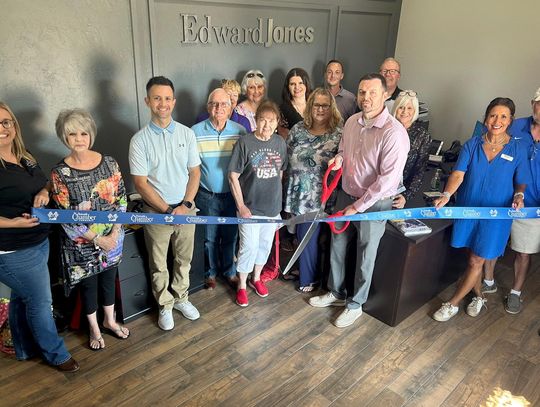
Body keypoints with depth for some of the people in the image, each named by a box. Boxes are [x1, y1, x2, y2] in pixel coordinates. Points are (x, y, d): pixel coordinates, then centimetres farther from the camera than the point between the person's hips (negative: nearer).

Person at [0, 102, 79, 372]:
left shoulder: (25, 158, 5)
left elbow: (42, 185, 17)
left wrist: (44, 193, -4)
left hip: (38, 242, 8)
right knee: (41, 302, 7)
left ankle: (25, 349, 41)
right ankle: (56, 354, 28)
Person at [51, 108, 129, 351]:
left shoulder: (109, 163, -7)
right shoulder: (60, 173, -14)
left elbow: (121, 199, -3)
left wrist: (115, 232, -11)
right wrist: (97, 239, -16)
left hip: (112, 236, 2)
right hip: (81, 243, -2)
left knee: (109, 277, 19)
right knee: (88, 283, 15)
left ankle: (109, 321, 43)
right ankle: (94, 328, 38)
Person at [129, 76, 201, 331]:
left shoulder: (187, 133, -2)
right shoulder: (140, 140, -10)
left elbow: (195, 172, 2)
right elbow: (140, 183, -10)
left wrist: (186, 205, -10)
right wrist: (169, 210, -14)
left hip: (186, 209, 2)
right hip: (156, 212, -2)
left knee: (184, 260, 18)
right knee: (159, 265, 13)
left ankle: (181, 298, 39)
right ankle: (165, 306, 33)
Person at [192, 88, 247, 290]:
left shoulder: (240, 131, -5)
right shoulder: (195, 132, -10)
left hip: (233, 194, 2)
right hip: (207, 196, -1)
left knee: (231, 236, 16)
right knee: (210, 238, 15)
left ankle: (230, 271, 37)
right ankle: (211, 272, 37)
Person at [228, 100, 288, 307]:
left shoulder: (280, 142, -1)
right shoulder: (245, 142, -15)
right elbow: (233, 176, -12)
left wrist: (275, 196, 10)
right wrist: (241, 206, -13)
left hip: (272, 206, 5)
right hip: (250, 207, -4)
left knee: (265, 245, 18)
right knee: (249, 247, 3)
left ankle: (256, 278, 41)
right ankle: (242, 285, 26)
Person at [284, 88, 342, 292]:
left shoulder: (338, 135, -9)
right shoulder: (298, 129, 2)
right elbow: (286, 156, 10)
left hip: (318, 197, -4)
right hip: (297, 193, 4)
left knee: (308, 236, 6)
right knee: (301, 233, 16)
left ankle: (308, 278, 28)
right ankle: (304, 269, 40)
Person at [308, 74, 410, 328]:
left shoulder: (394, 133, -22)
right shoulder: (352, 121, 0)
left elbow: (388, 178, -23)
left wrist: (358, 206, -19)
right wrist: (339, 158, -5)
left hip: (373, 204, -6)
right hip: (346, 195, 7)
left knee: (365, 257, 11)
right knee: (337, 247, 19)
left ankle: (355, 304, 32)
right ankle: (336, 293, 41)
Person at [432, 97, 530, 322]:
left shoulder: (517, 150, -4)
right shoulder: (472, 145, -3)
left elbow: (521, 183, 5)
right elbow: (458, 173, -12)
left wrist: (518, 196, -17)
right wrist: (446, 195, -29)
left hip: (496, 214, -1)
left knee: (476, 261, 2)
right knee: (473, 258, 15)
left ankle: (452, 304, 16)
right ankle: (478, 296, 38)